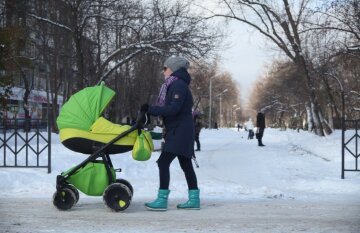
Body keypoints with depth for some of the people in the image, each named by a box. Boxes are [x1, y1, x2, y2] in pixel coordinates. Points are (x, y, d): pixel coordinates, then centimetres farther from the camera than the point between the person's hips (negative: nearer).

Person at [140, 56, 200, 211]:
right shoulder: (175, 85, 17)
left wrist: (151, 110, -21)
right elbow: (169, 108, 15)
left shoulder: (179, 85, -14)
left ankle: (162, 200, -10)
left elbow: (173, 109, -23)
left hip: (180, 132, -10)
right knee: (186, 164, 11)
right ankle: (194, 199, 16)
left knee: (163, 162, -11)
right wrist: (150, 111, 3)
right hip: (180, 132, 10)